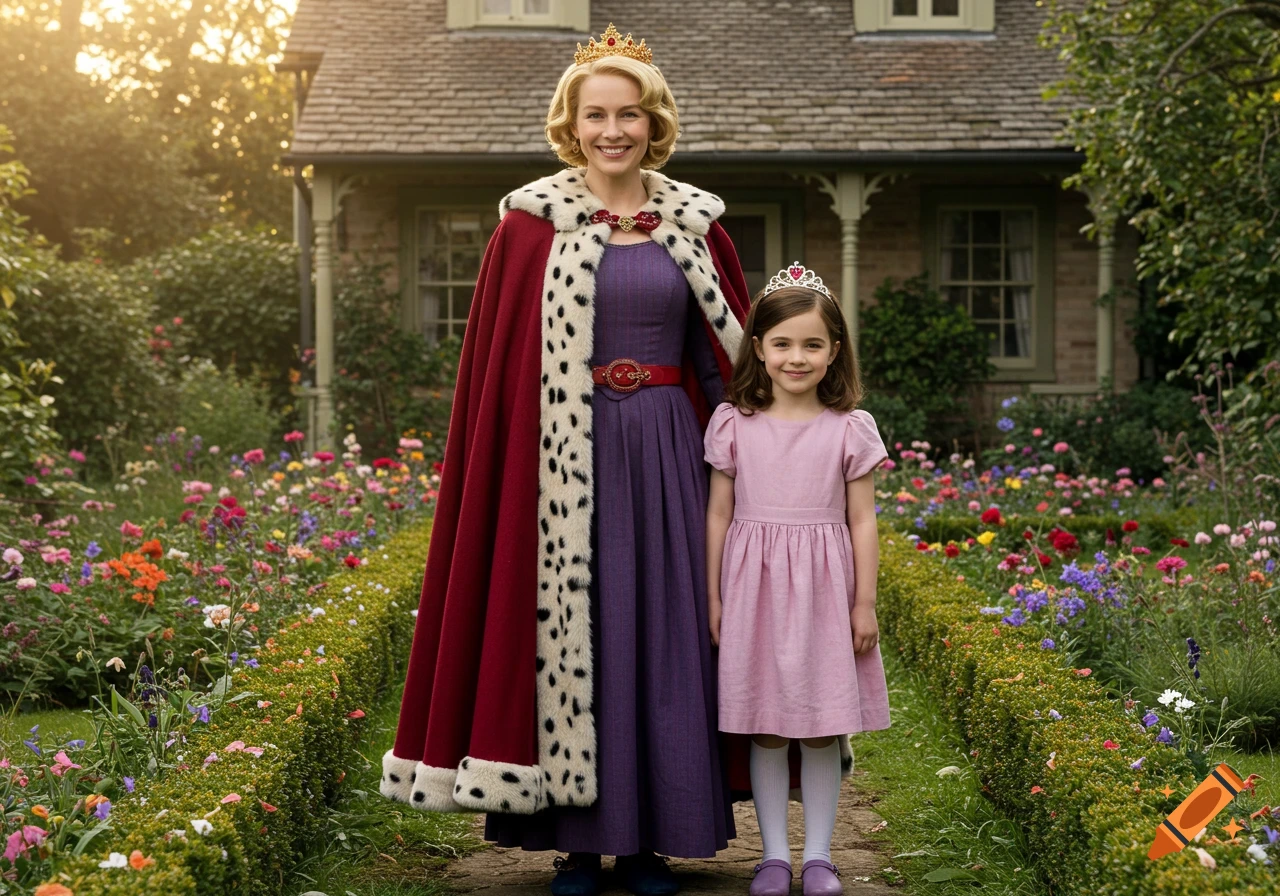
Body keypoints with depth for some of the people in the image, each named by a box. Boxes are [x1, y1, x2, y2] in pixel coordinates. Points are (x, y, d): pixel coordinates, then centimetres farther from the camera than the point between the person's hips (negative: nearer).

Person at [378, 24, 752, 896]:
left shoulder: (694, 225, 7)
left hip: (666, 457, 2)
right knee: (567, 631, 1)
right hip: (566, 459, -2)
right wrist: (513, 471, -5)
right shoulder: (532, 225, -1)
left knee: (664, 634, 5)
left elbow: (731, 355, 13)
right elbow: (498, 363, 0)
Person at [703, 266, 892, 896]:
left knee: (823, 729, 4)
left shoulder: (850, 429, 0)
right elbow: (719, 515, 5)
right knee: (764, 728, 4)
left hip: (823, 586, 0)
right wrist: (713, 597, 4)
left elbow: (861, 521, 3)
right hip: (754, 585, 0)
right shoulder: (733, 423, 1)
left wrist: (865, 604, 1)